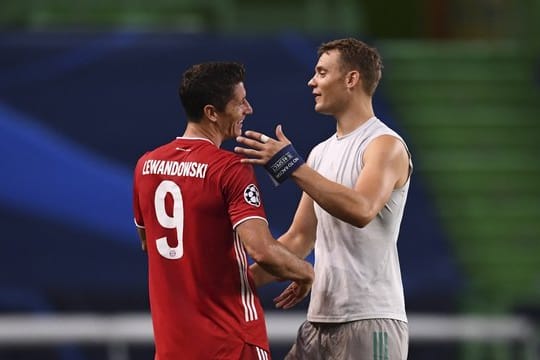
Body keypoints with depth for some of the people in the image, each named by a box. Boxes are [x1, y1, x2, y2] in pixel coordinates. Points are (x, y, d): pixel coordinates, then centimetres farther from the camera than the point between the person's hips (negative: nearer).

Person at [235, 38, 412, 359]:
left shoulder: (385, 145, -9)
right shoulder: (322, 152, 17)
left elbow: (361, 210, -28)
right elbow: (299, 239, 21)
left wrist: (293, 167, -27)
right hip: (320, 319, 8)